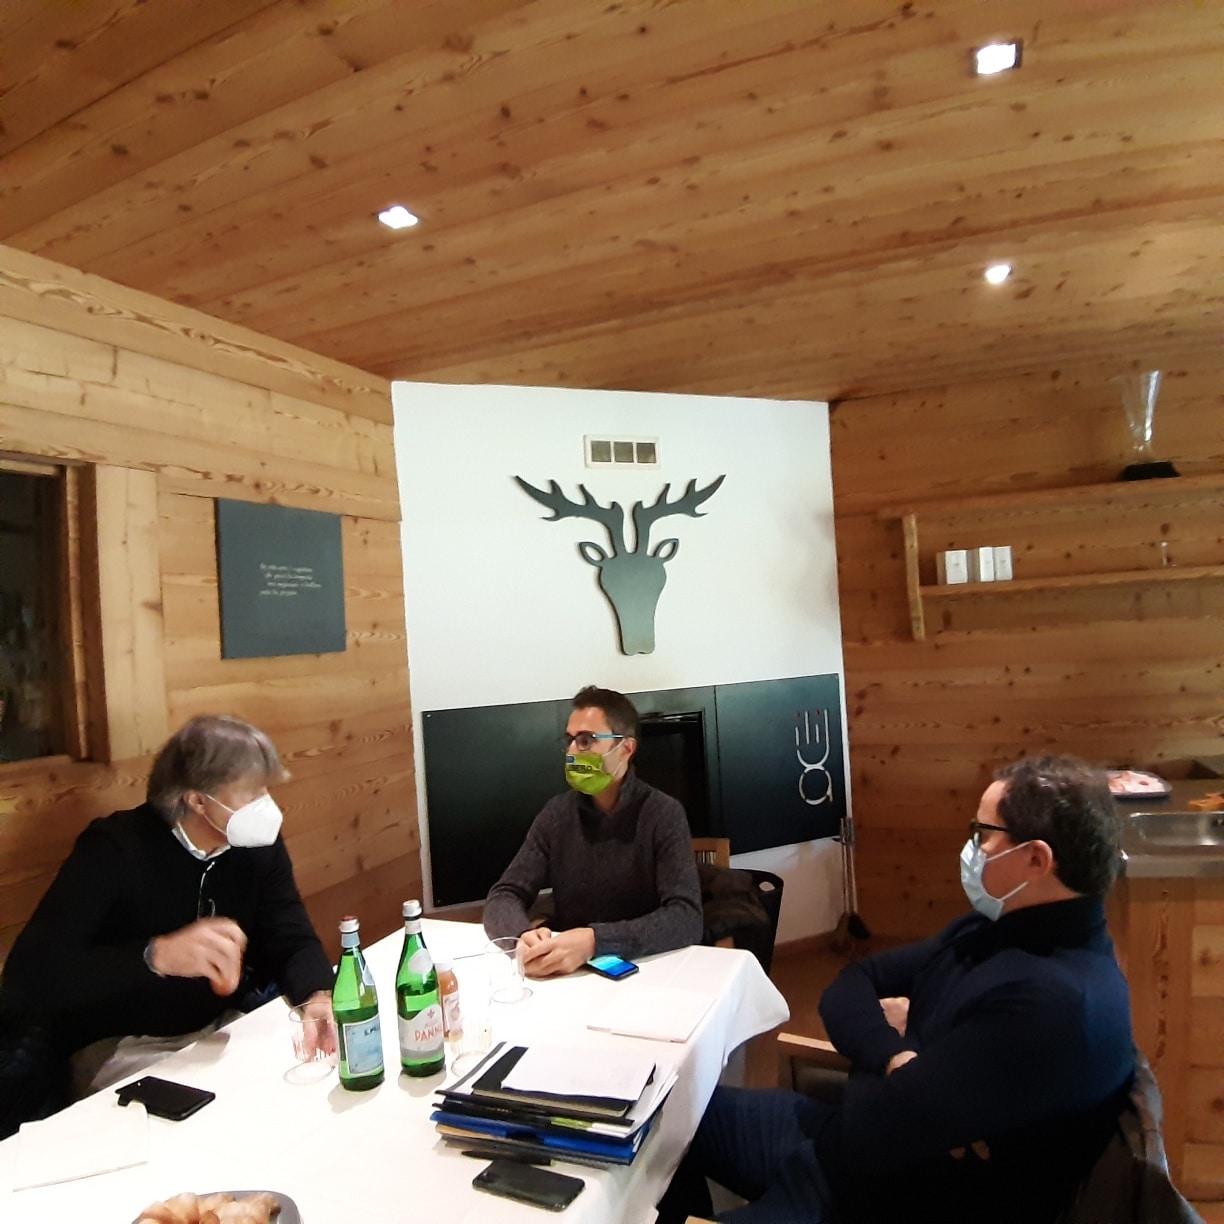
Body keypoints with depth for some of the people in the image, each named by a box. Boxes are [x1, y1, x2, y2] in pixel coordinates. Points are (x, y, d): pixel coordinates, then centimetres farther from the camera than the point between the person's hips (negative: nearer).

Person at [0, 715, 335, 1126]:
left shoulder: (259, 845, -6)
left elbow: (293, 941, -7)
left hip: (223, 1027, 5)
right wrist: (156, 955, -44)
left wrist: (321, 997, -30)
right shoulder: (115, 848, -22)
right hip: (123, 1046, -5)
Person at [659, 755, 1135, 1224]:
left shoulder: (1052, 1001, -30)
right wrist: (897, 1058, -18)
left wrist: (889, 1046, -11)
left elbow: (867, 1134, -31)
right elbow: (849, 986, 1)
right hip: (863, 1139, 8)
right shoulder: (999, 929, 2)